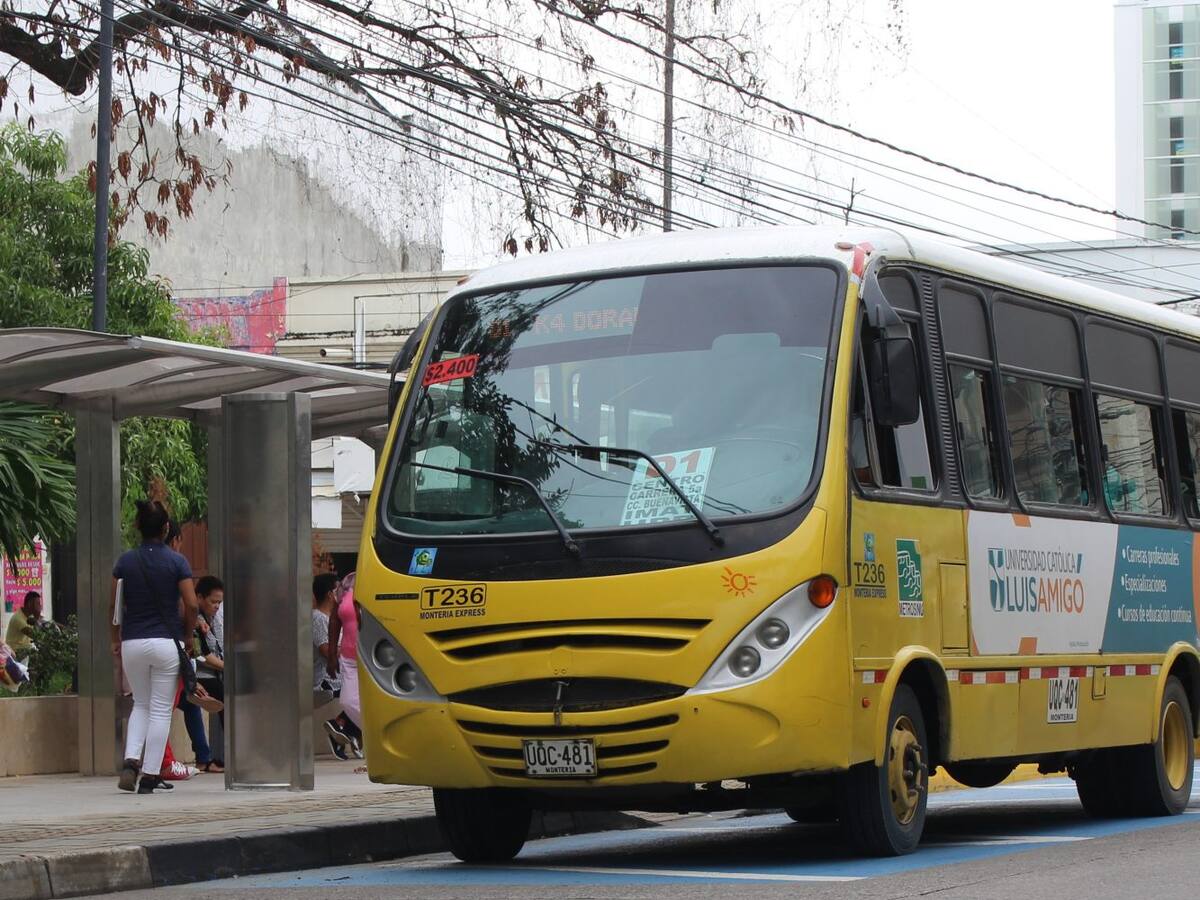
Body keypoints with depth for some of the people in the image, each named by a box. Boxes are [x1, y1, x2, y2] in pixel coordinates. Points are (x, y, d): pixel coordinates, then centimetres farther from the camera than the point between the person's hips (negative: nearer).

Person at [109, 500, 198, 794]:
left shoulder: (125, 561, 2)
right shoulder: (176, 562, -5)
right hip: (166, 642, -3)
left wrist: (115, 639, 16)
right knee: (161, 709, 5)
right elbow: (192, 605, -10)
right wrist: (187, 635, 6)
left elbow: (113, 605, 5)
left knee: (141, 705, 18)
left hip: (133, 643, 3)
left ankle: (130, 761, -2)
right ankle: (150, 775, 3)